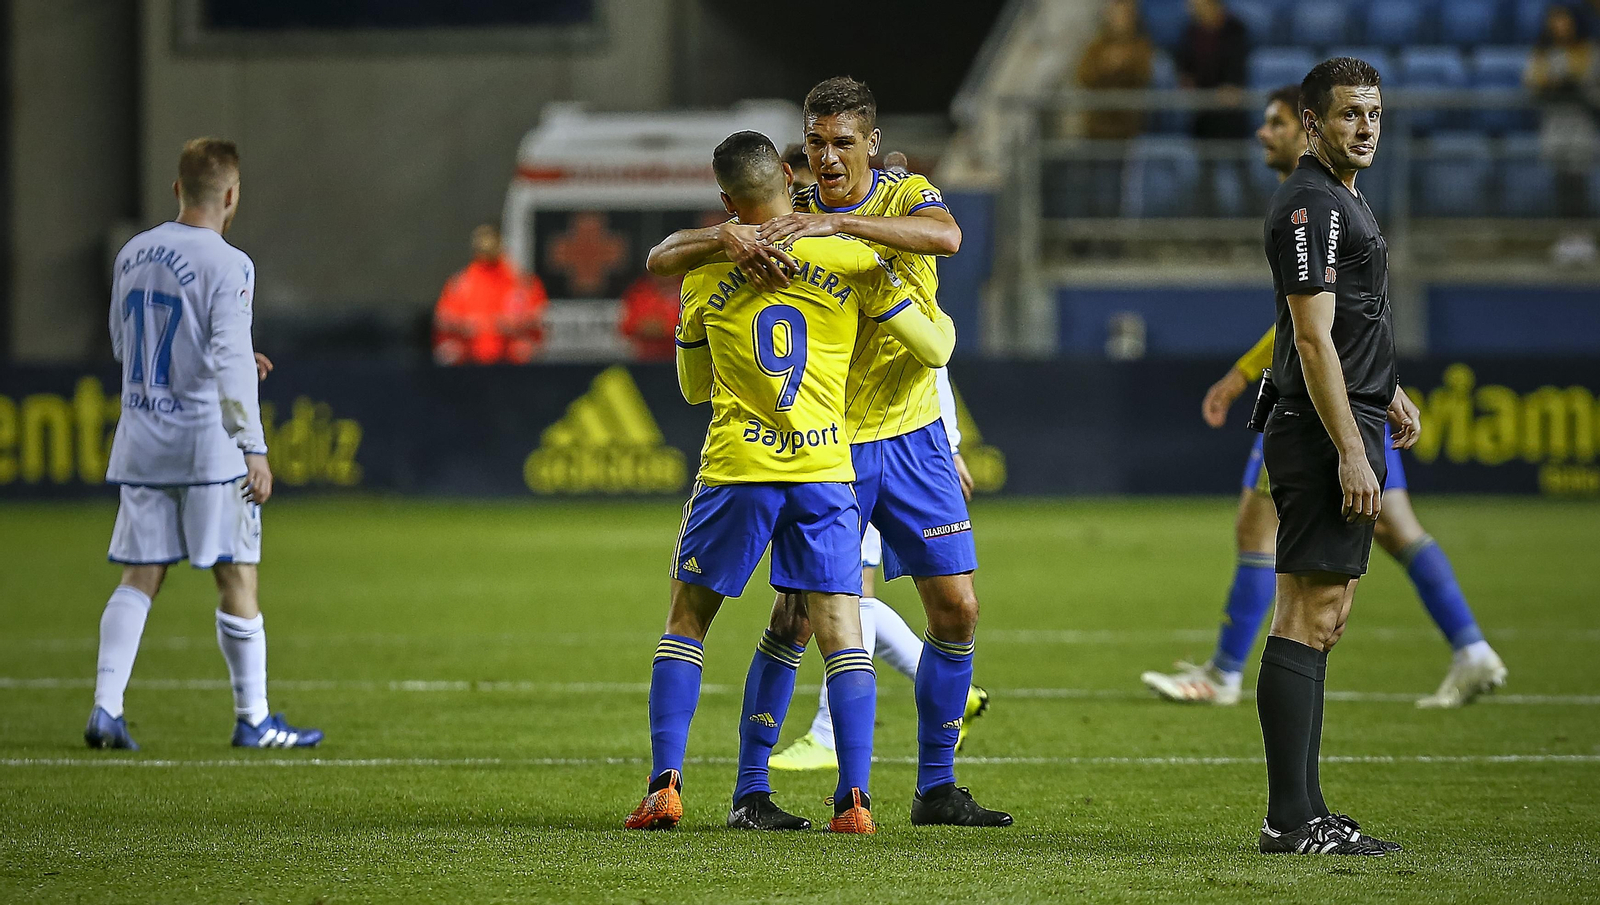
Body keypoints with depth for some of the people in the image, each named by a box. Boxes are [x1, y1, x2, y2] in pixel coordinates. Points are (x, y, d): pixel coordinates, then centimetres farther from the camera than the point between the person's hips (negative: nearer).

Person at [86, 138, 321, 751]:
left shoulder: (133, 256, 9)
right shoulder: (227, 266, -12)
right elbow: (231, 364, -19)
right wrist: (254, 449, -20)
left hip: (142, 444, 6)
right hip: (208, 445, -6)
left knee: (139, 579, 8)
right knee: (237, 579, 2)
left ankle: (106, 708, -2)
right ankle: (253, 719, 6)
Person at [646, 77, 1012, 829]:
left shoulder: (906, 196, -3)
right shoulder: (785, 217, -2)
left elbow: (945, 236, -28)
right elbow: (661, 260, -6)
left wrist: (837, 224, -35)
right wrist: (727, 237, -28)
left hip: (910, 436, 1)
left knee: (957, 610, -1)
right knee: (795, 618, -5)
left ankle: (936, 788, 11)